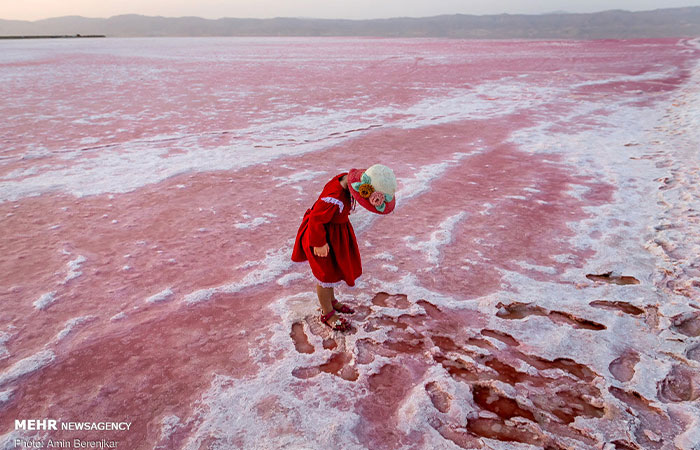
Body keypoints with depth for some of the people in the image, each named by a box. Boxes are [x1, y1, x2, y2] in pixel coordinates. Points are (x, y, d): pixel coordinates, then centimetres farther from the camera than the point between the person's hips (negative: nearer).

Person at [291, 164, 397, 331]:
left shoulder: (347, 179, -13)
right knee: (327, 273, 9)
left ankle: (331, 300, 49)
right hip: (325, 234, -9)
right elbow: (316, 220, -27)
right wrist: (319, 243, -16)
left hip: (337, 229, 9)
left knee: (336, 267, 25)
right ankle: (327, 313, 31)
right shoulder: (335, 199, -38)